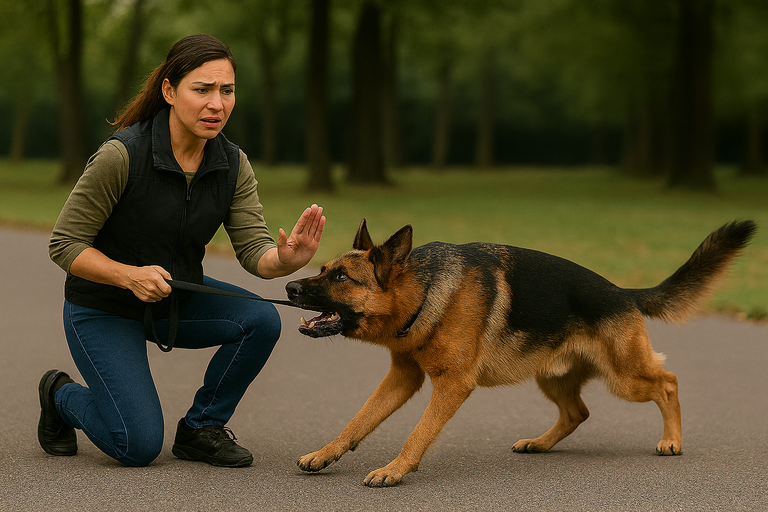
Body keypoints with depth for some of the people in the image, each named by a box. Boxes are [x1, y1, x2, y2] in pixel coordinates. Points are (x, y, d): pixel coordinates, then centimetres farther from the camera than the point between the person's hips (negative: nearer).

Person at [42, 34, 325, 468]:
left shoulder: (232, 164, -11)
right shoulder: (122, 154, -27)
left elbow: (254, 249, -16)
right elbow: (65, 244, -20)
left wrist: (287, 259, -39)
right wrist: (131, 275, -35)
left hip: (177, 296, 5)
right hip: (103, 306, -5)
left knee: (262, 321, -21)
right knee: (139, 446, -14)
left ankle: (201, 428, 2)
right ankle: (62, 396, 18)